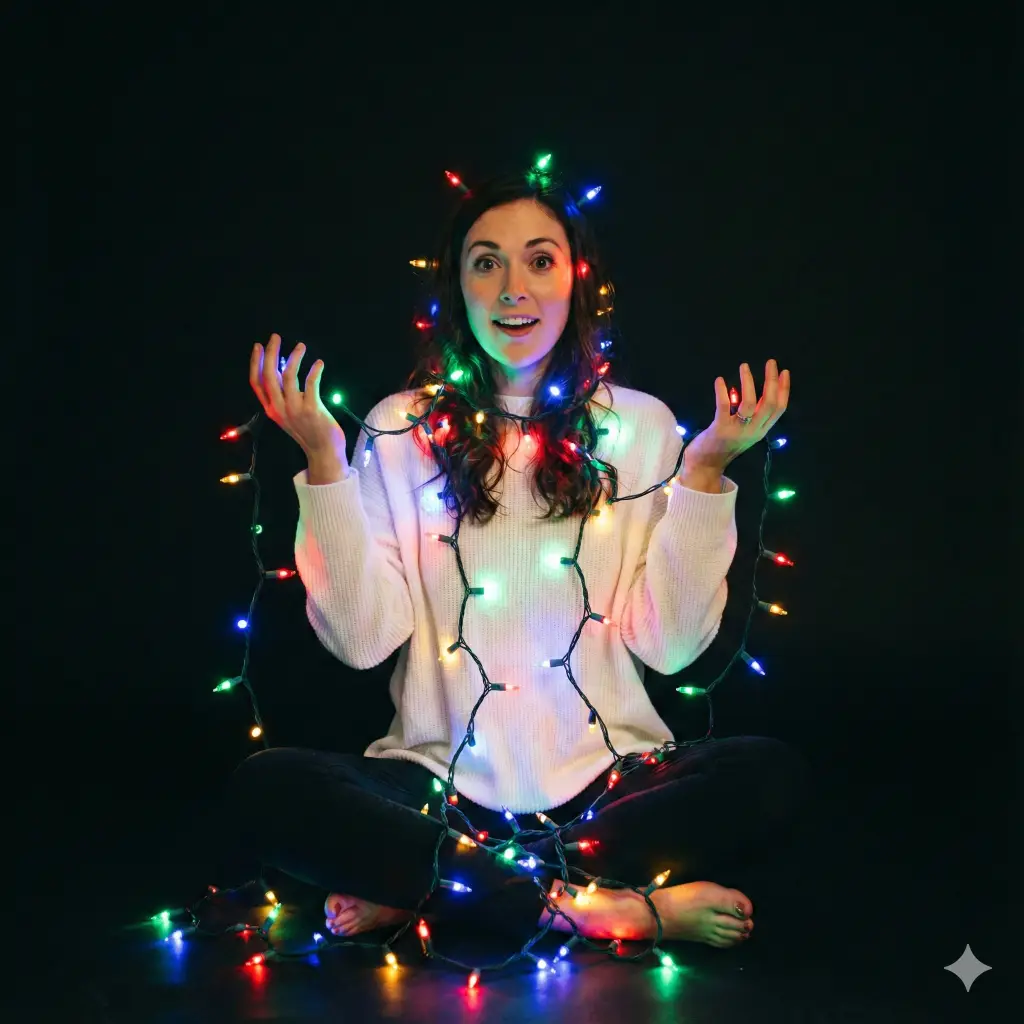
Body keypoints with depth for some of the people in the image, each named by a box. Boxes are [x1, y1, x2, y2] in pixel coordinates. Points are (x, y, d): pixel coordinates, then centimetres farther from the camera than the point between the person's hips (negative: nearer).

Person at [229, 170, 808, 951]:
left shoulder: (640, 424, 5)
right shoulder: (400, 429, 3)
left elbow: (670, 643, -3)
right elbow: (362, 639, -7)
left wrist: (706, 472, -10)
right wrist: (324, 461, -13)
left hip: (604, 776, 1)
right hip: (444, 776, -1)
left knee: (771, 775, -26)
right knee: (268, 787, -25)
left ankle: (423, 887, -19)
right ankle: (600, 908, -23)